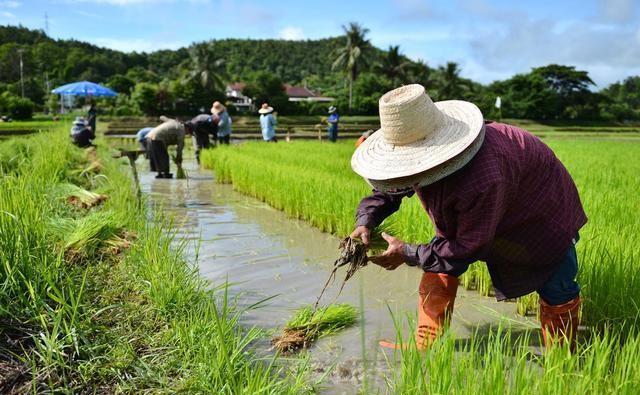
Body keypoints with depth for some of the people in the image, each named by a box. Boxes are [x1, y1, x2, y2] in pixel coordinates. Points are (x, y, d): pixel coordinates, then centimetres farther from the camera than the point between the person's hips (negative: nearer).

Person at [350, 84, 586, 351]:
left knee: (556, 289, -2)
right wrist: (366, 221, -22)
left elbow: (471, 247, -36)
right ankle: (425, 348, 9)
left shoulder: (483, 180, -48)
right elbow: (387, 189, -4)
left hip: (540, 208, -6)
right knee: (441, 266, -2)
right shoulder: (424, 156, -24)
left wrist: (408, 254, -32)